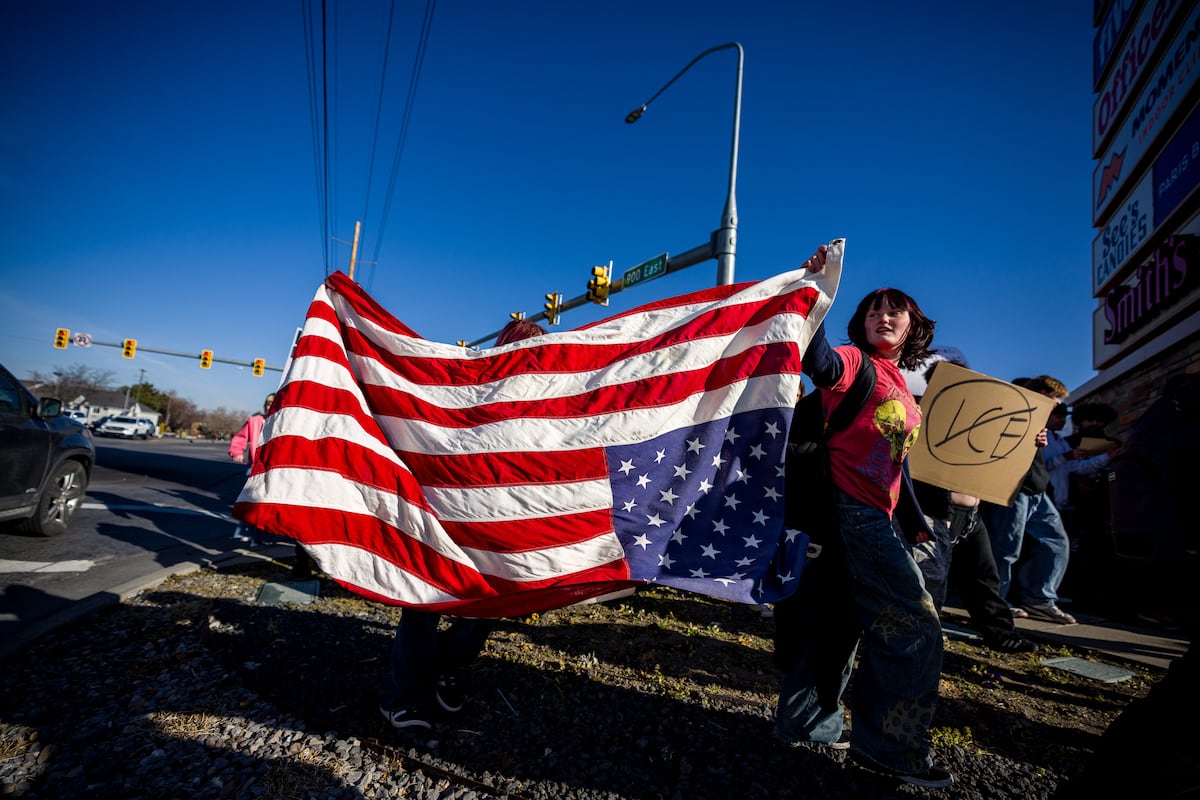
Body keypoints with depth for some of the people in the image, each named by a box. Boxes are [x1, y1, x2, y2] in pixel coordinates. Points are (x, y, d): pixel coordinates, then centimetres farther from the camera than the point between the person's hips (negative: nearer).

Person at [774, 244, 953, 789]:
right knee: (914, 625, -5)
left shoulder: (903, 393, 21)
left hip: (870, 518, 9)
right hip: (851, 510, -9)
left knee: (839, 622, 14)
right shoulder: (856, 362, -4)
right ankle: (891, 746, 7)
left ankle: (808, 726, 26)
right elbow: (818, 360, -28)